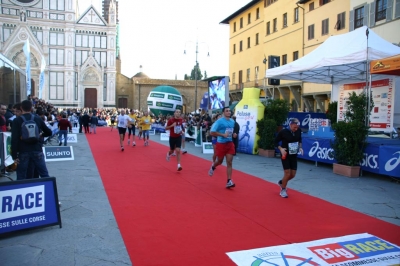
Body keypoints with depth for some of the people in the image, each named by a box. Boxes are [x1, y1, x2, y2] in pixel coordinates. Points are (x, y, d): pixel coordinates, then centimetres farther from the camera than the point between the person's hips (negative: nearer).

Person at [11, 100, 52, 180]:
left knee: (21, 178, 7)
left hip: (23, 152, -1)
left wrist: (14, 155, -7)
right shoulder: (38, 119, 3)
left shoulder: (17, 121, -3)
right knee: (45, 175, 8)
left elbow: (14, 139, -10)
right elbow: (49, 132, 10)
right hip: (37, 151, 2)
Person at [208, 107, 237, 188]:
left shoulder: (232, 121, 8)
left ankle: (229, 181, -2)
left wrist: (233, 134, 2)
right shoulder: (219, 121, -12)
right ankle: (213, 167, 48)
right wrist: (223, 135, -23)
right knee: (220, 161, 12)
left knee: (229, 162, -3)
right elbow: (212, 132, -15)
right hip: (221, 144, -4)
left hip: (230, 143, 5)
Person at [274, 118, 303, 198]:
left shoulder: (298, 131, -5)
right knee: (287, 173, -9)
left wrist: (300, 147, -2)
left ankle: (281, 182, 36)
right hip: (285, 155, -5)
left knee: (293, 175, 6)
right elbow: (276, 142, -8)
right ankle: (283, 190, 14)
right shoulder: (283, 132, -18)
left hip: (294, 156, 5)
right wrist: (281, 149, -23)